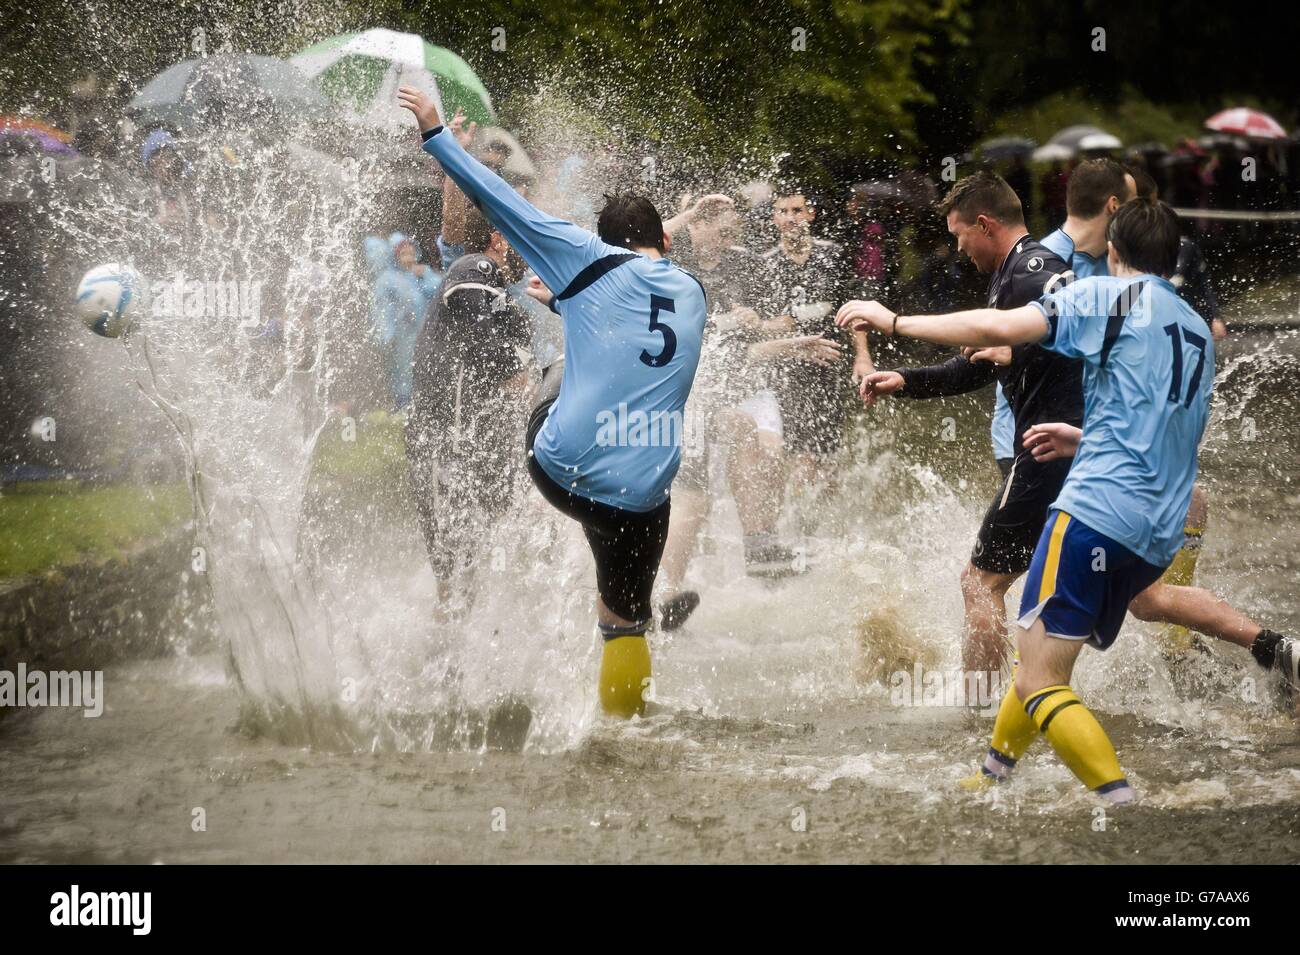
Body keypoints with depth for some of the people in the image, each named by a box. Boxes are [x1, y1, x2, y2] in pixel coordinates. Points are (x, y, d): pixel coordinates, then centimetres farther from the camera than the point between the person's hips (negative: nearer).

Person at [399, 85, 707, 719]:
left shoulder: (591, 262, 2)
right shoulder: (691, 294, 14)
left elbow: (499, 199, 3)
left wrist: (435, 132, 10)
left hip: (562, 468, -1)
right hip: (642, 494, 1)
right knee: (625, 617, 13)